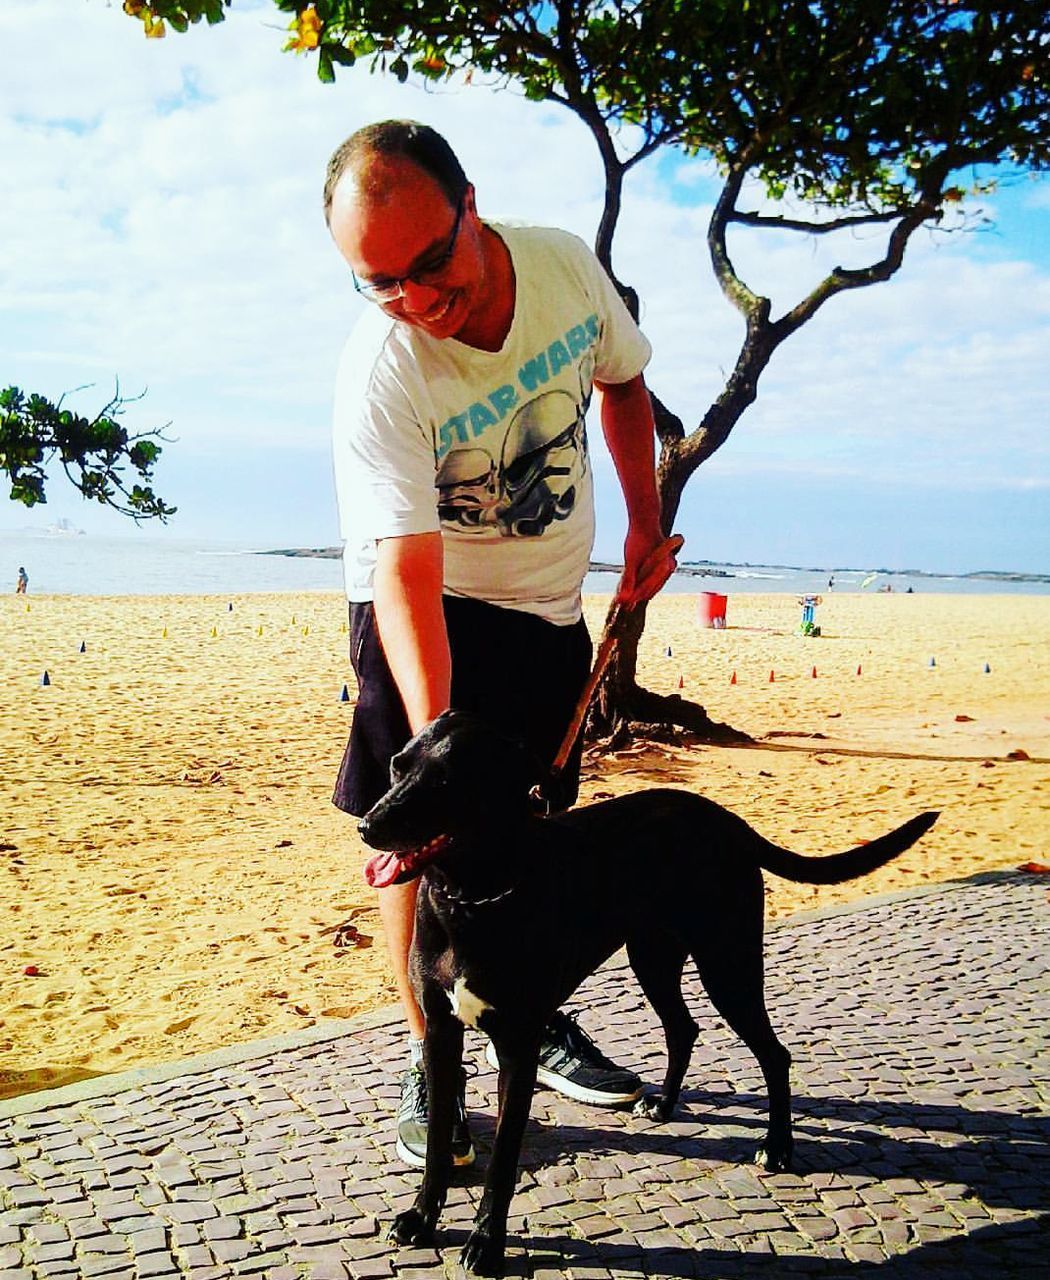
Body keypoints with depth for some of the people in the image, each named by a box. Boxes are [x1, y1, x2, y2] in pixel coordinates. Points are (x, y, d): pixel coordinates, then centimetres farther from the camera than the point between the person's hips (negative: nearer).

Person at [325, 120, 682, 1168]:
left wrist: (646, 520, 1)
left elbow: (621, 381, 7)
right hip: (429, 612, -4)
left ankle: (544, 1024, 34)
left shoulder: (565, 264, -15)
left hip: (549, 608, 5)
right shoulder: (378, 380, -30)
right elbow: (409, 572, -37)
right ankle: (428, 1063, 11)